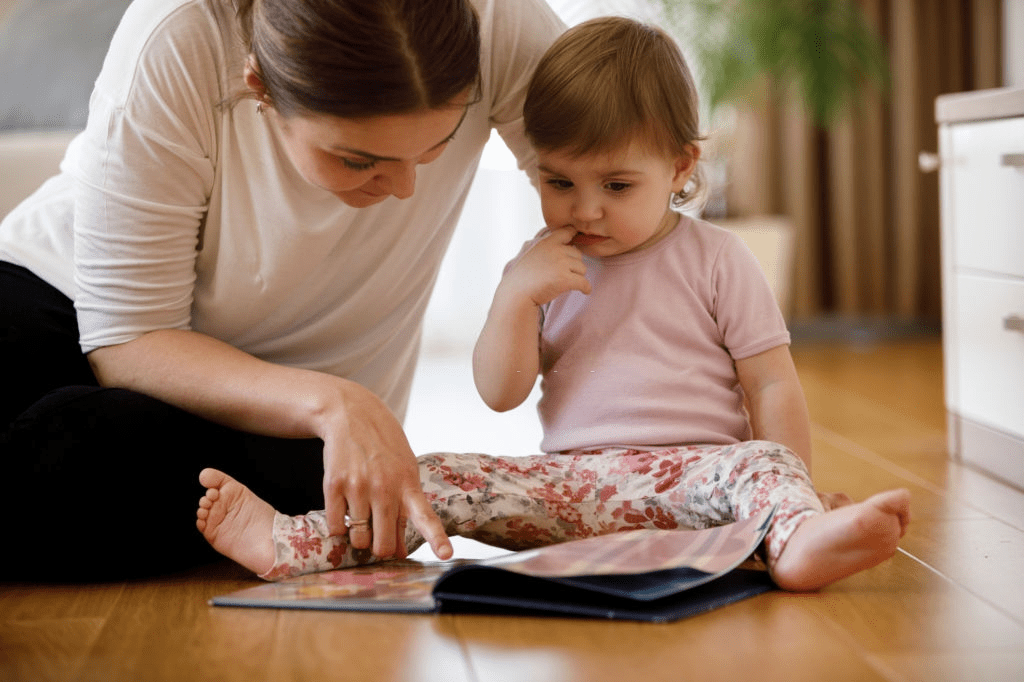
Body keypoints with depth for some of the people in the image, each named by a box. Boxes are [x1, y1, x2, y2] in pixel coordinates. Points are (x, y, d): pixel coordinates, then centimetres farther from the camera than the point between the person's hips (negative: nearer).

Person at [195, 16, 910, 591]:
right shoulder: (542, 270, 14)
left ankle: (799, 540, -64)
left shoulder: (717, 259, 6)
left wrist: (792, 498, -6)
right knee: (439, 480, -16)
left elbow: (772, 386, 5)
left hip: (692, 473, -3)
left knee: (761, 464, -33)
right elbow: (500, 392, 6)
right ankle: (289, 545, -26)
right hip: (569, 482, 3)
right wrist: (515, 295, -9)